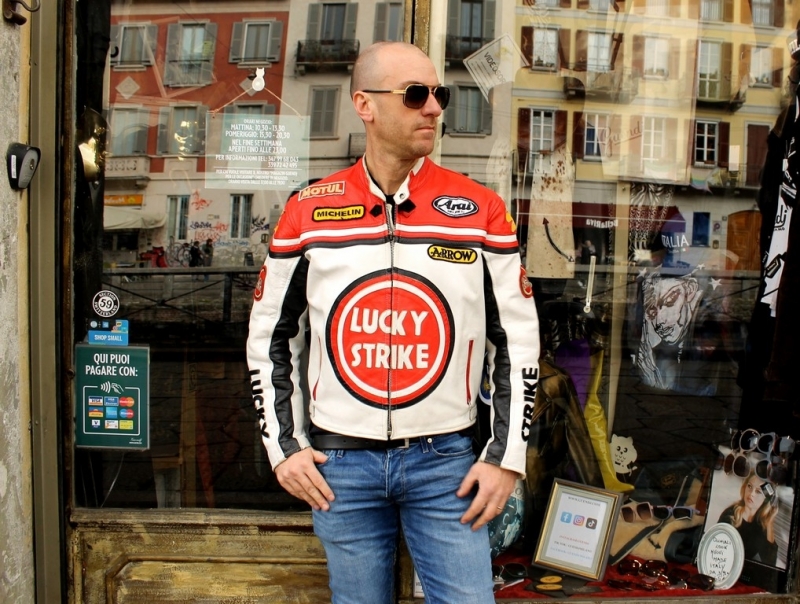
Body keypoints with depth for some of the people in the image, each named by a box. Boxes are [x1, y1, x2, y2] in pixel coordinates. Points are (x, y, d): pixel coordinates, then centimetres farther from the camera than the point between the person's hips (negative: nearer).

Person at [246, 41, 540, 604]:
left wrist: (506, 458, -2)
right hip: (340, 461, 1)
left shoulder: (480, 209, -4)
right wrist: (284, 446, 2)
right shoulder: (308, 211, -2)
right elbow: (271, 339, 7)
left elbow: (517, 342, 1)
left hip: (446, 458, -1)